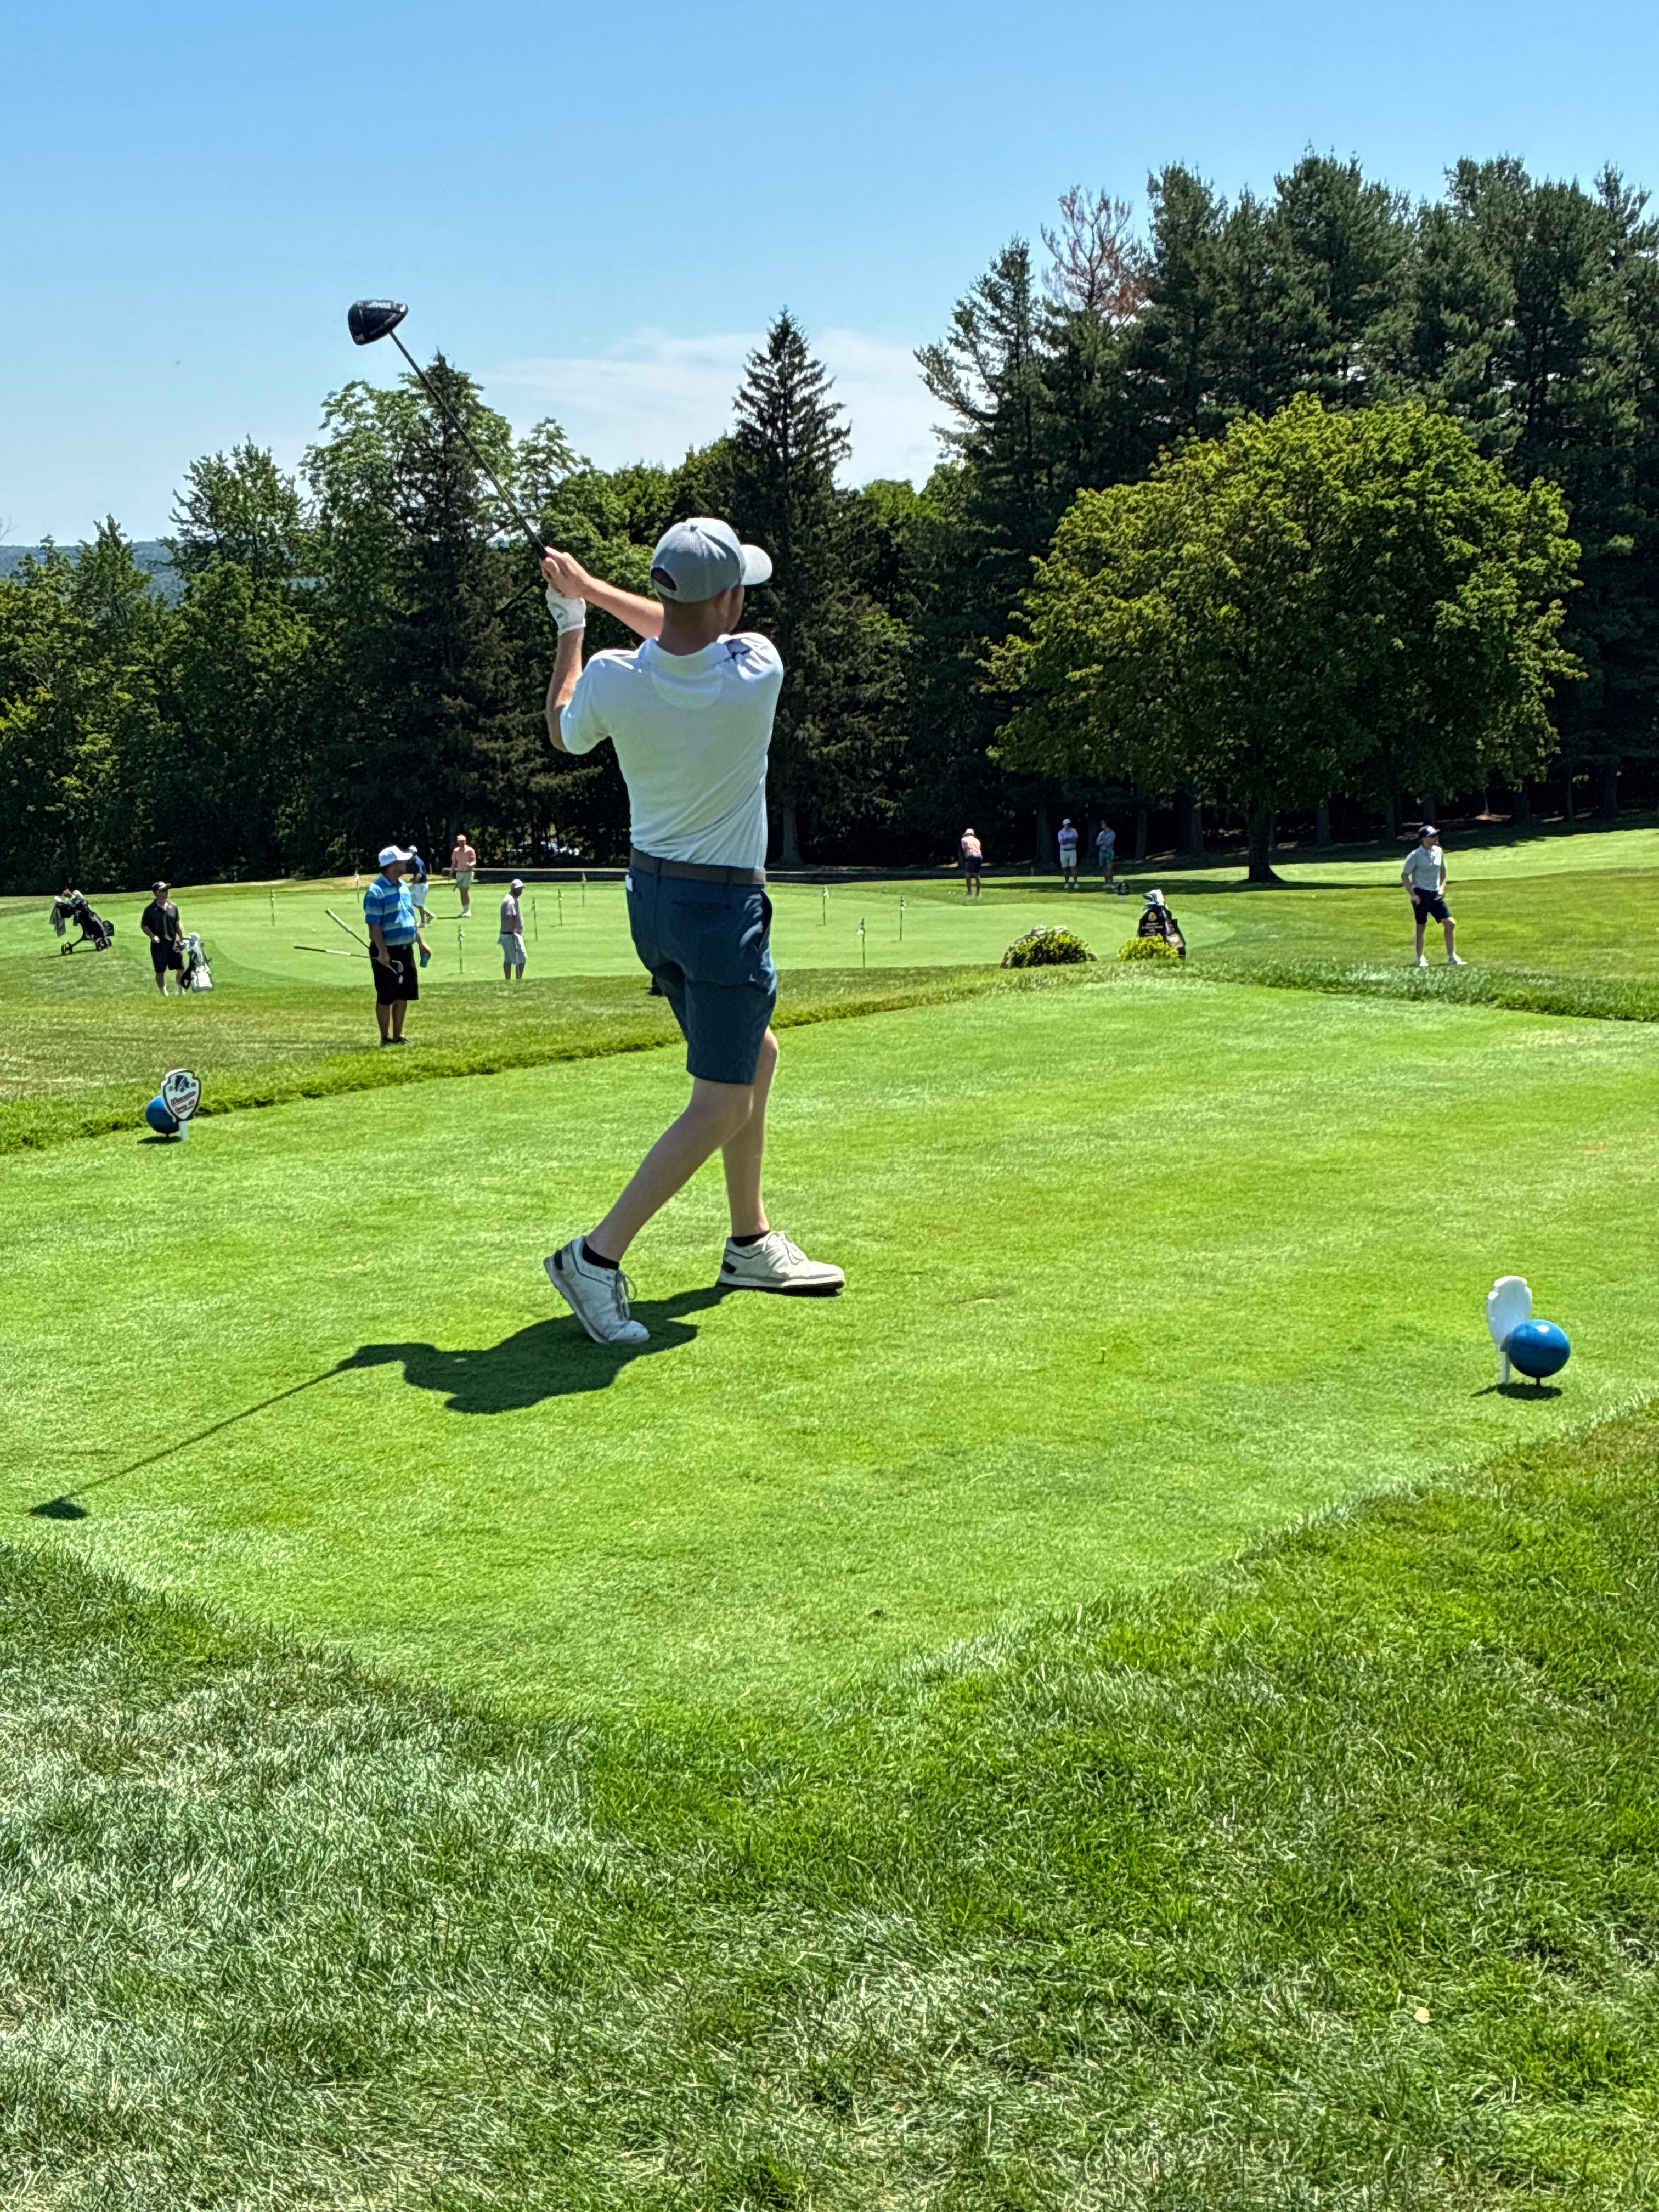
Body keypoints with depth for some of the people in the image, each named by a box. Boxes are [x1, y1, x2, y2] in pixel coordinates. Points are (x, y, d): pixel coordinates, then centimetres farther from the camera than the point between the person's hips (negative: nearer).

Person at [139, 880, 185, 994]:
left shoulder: (173, 907, 6)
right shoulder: (150, 910, -6)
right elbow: (144, 925, -2)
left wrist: (182, 939, 11)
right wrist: (152, 936, -18)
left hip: (174, 944, 3)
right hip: (158, 945, -3)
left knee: (181, 969, 2)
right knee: (160, 971, 6)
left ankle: (181, 992, 18)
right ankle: (164, 994, 17)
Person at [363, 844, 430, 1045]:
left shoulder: (403, 886, 12)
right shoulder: (376, 891, -14)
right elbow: (373, 924, -17)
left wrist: (420, 942, 18)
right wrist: (382, 952, -23)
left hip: (406, 949, 8)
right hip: (387, 951, -8)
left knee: (403, 996, 12)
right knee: (385, 998, 1)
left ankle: (397, 1037, 21)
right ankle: (385, 1038, 10)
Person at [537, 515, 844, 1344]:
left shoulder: (611, 679, -11)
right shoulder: (756, 669, -19)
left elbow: (564, 733, 13)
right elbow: (703, 636, 4)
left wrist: (571, 624, 22)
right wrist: (593, 588, 8)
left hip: (650, 894, 7)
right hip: (724, 906, -6)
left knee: (755, 1053, 23)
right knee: (721, 1105, 0)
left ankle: (751, 1243, 29)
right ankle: (598, 1256, -10)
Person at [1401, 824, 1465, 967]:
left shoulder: (1438, 852, 5)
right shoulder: (1415, 856, -12)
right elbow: (1404, 875, -7)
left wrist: (1442, 886, 9)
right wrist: (1413, 894, -13)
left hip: (1436, 894, 5)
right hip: (1421, 895, -5)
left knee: (1450, 923, -1)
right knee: (1421, 927, 3)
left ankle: (1452, 957, 8)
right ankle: (1420, 959, 18)